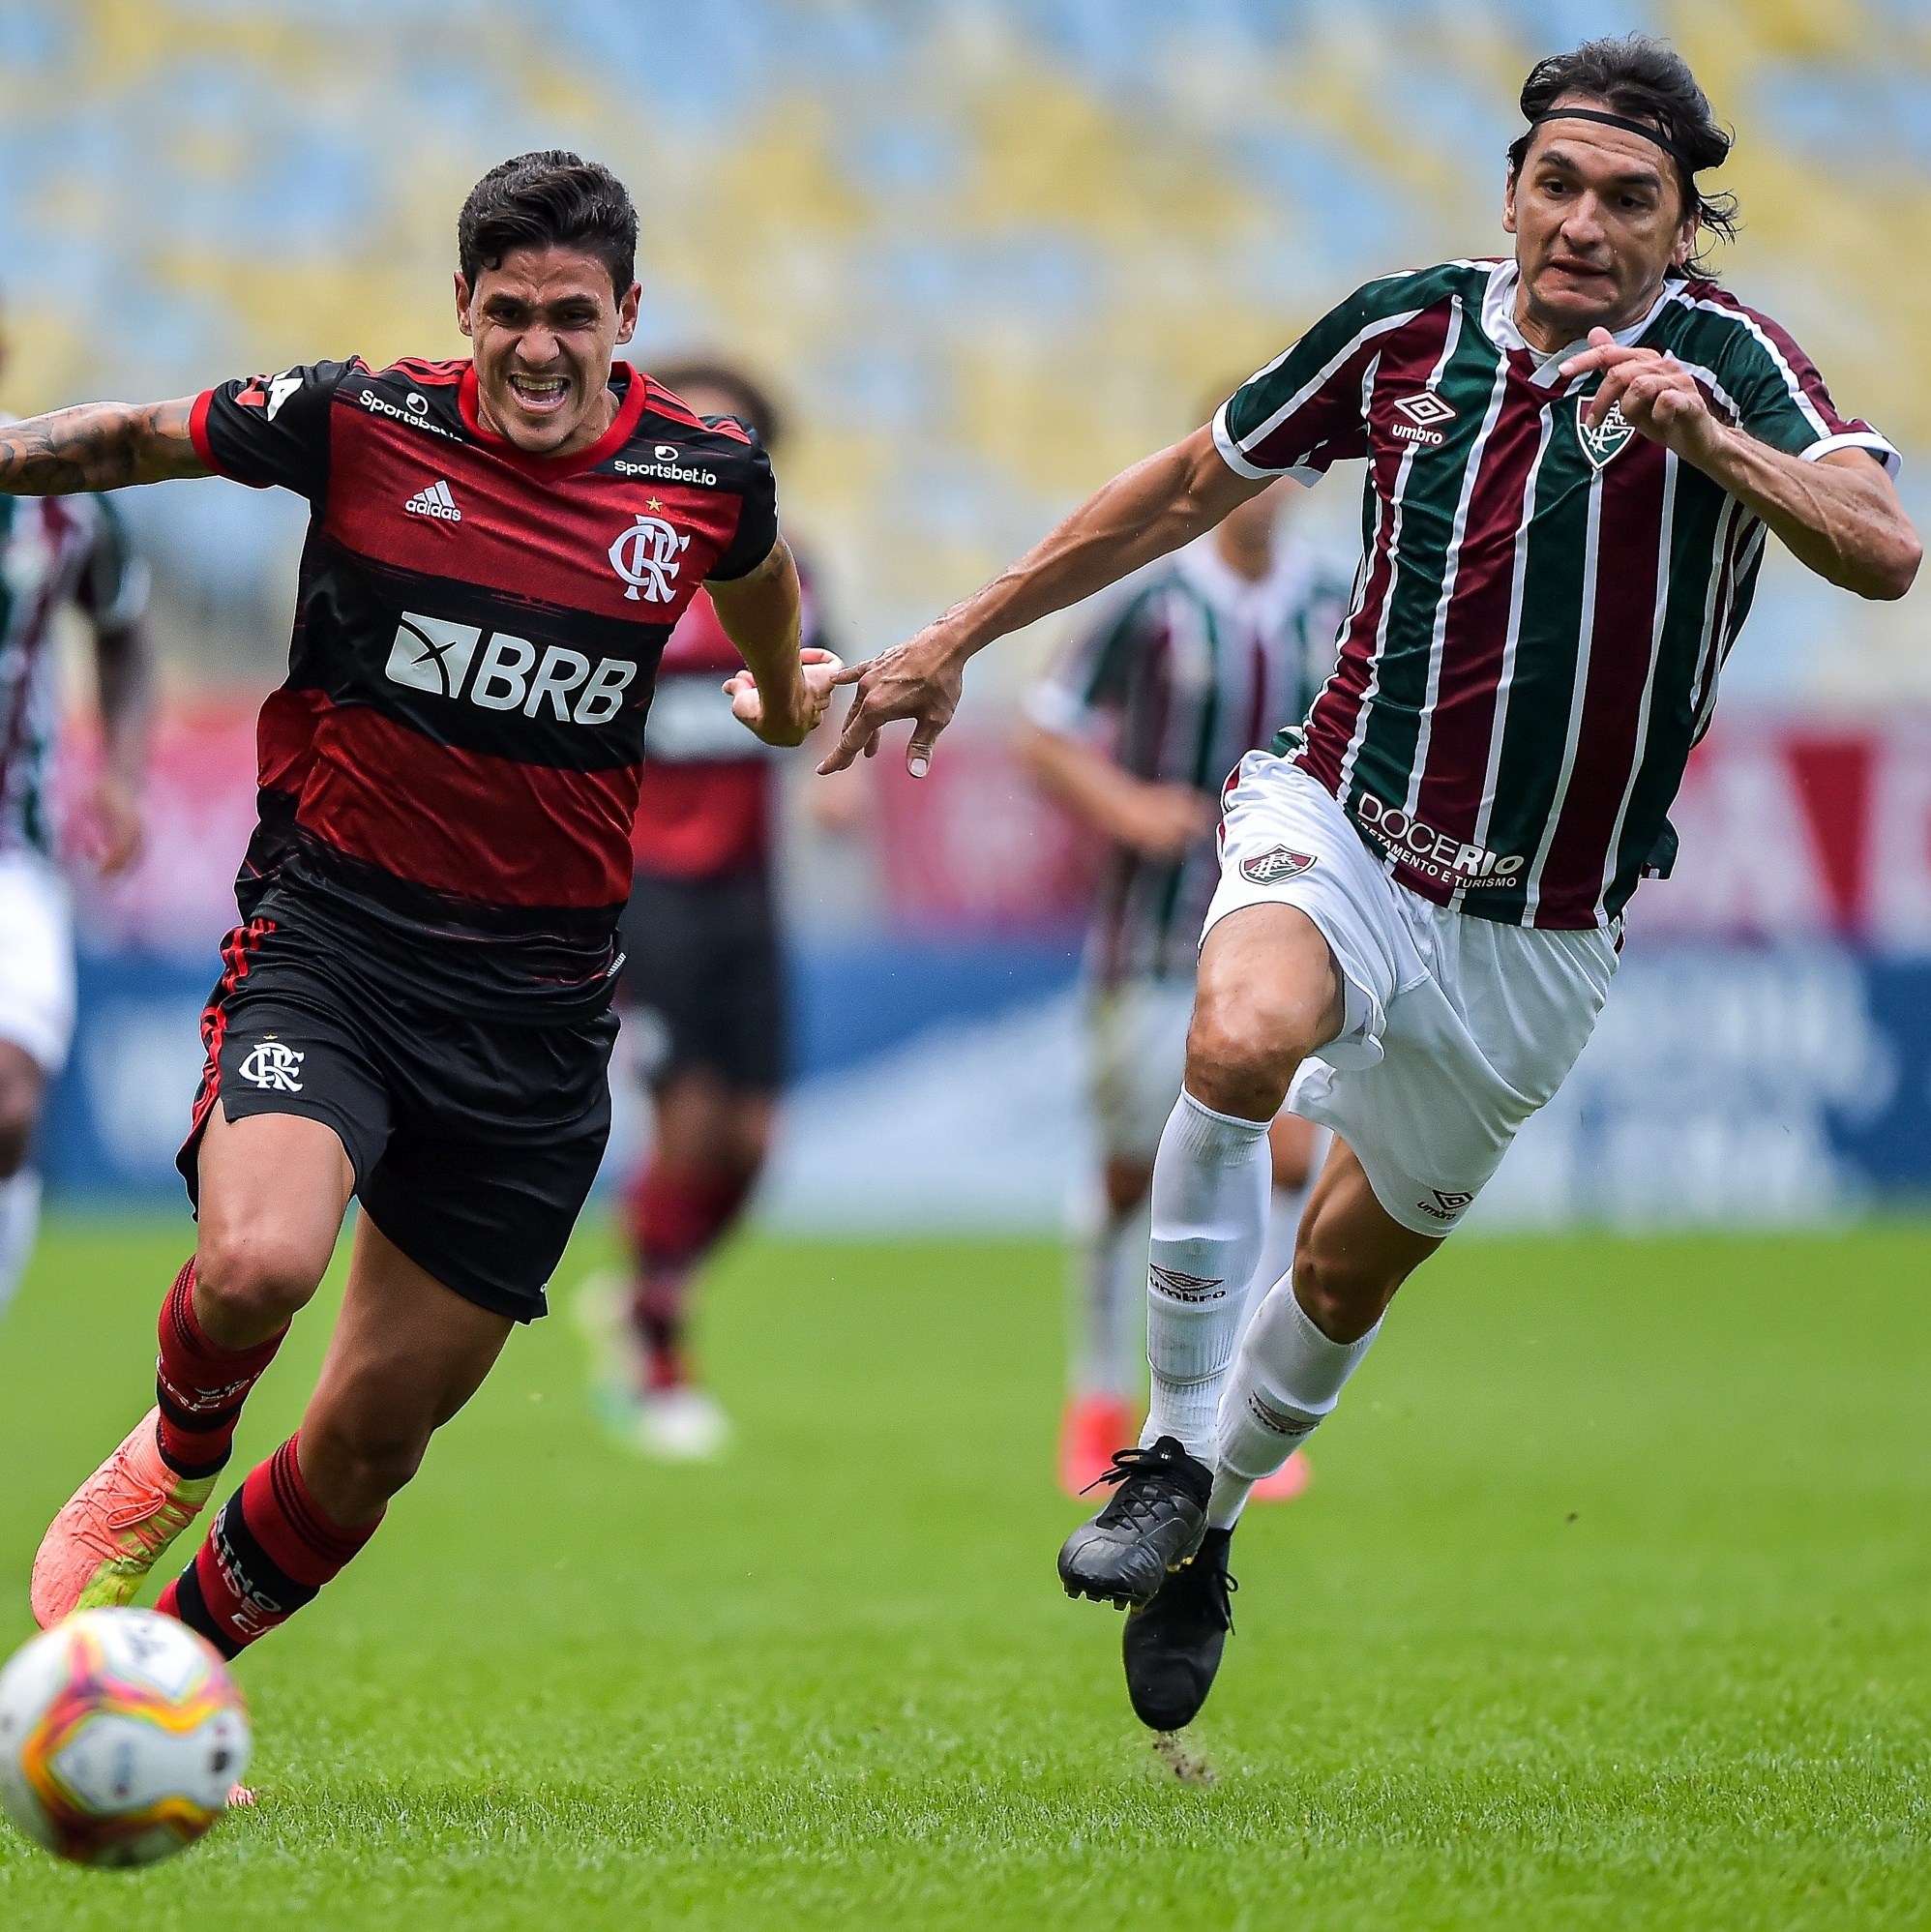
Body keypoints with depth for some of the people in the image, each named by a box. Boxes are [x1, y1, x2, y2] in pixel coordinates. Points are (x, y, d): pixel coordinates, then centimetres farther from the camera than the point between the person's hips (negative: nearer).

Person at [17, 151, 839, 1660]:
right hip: (330, 935, -2)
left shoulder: (706, 477, 0)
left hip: (536, 1008, 2)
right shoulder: (358, 426, -6)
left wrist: (785, 695, 43)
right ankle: (174, 1458, 5)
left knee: (376, 1436, 3)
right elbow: (131, 441, 10)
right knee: (255, 1267, -30)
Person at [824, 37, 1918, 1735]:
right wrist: (958, 641, 14)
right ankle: (1173, 1462, -17)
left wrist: (1717, 447, -49)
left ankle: (1206, 1527, 41)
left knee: (1354, 1267, 14)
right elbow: (1193, 486, 12)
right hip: (1340, 825, 1)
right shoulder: (1408, 332, -3)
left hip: (1536, 937, 0)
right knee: (1243, 1037, -32)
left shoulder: (1725, 362, -14)